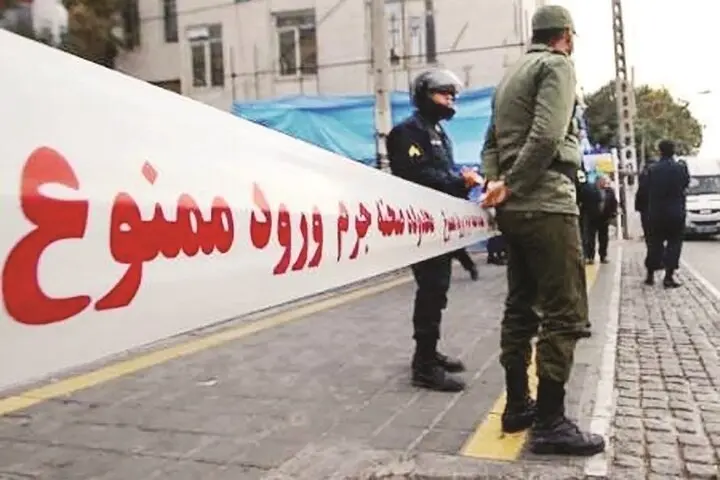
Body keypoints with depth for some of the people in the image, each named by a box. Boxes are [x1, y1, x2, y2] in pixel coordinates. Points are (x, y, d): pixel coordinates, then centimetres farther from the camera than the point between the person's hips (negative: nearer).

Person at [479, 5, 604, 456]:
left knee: (521, 306, 12)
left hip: (515, 207, 9)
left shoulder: (511, 75, 22)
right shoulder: (558, 65, -3)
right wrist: (509, 186, -11)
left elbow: (492, 142, 17)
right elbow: (547, 136, -18)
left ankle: (518, 405, 19)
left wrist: (496, 183, 1)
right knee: (564, 313, -5)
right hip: (547, 204, -9)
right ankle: (550, 422, -2)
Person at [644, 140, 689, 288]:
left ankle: (650, 275, 17)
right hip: (676, 213, -2)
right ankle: (669, 277, -2)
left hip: (656, 213, 2)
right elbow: (686, 183, 8)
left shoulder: (652, 169, -5)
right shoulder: (680, 168, -8)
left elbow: (648, 190, 0)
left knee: (655, 243, 12)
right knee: (674, 243, 3)